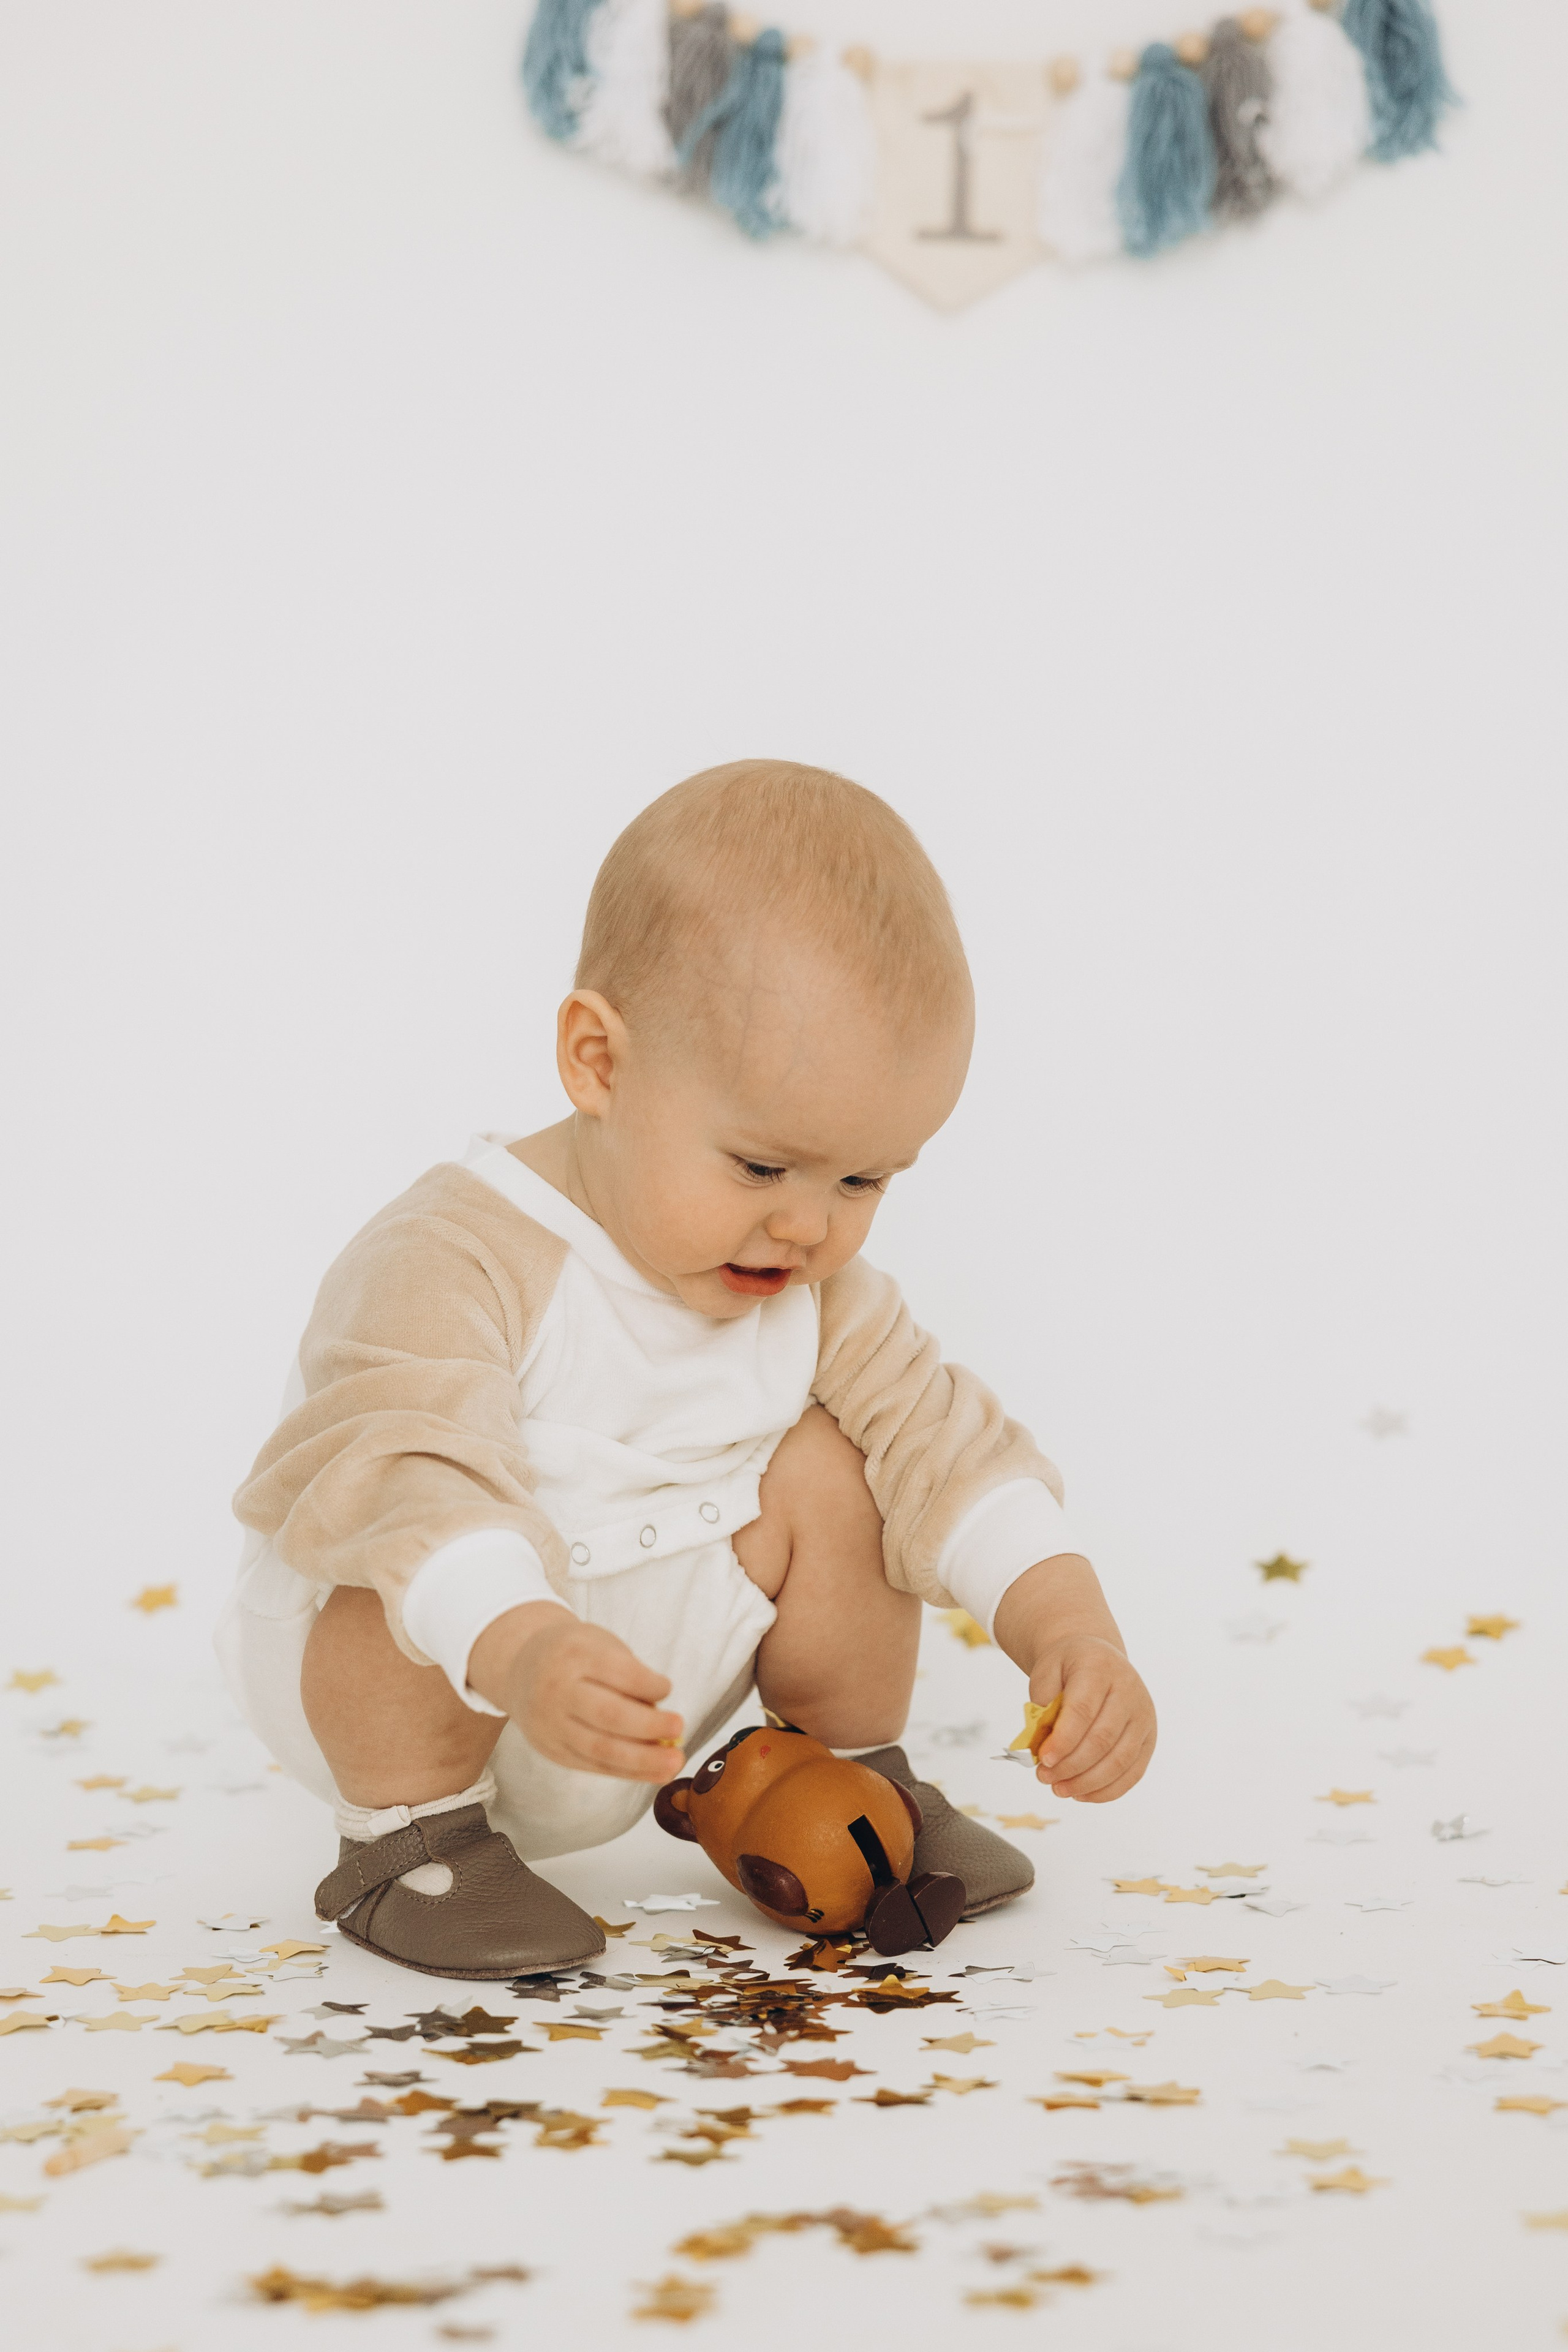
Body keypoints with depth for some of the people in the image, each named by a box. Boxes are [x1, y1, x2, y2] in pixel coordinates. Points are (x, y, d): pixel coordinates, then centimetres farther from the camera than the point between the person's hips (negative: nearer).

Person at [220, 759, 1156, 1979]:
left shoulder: (816, 1287, -6)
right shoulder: (452, 1261, -29)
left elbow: (945, 1440, -7)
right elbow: (410, 1477, -42)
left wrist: (1073, 1630, -22)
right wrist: (522, 1652, -61)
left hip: (662, 1661, 6)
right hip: (447, 1678, -6)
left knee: (836, 1467, -10)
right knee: (432, 1584, -36)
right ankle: (412, 1831, -9)